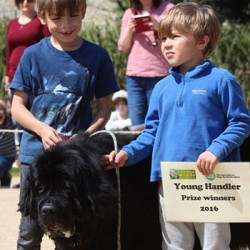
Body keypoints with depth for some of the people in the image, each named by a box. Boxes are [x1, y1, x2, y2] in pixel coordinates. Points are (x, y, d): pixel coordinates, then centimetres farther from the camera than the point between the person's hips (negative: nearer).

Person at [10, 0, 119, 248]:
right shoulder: (33, 55, 0)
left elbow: (105, 107, 5)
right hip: (36, 151, 0)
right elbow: (17, 106, 2)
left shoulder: (97, 56, 0)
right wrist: (42, 129, -16)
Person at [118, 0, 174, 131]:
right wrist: (129, 29, -3)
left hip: (160, 74, -4)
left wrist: (159, 27, -14)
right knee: (137, 125, 0)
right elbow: (123, 48, 14)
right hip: (134, 75, 4)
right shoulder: (129, 14, 14)